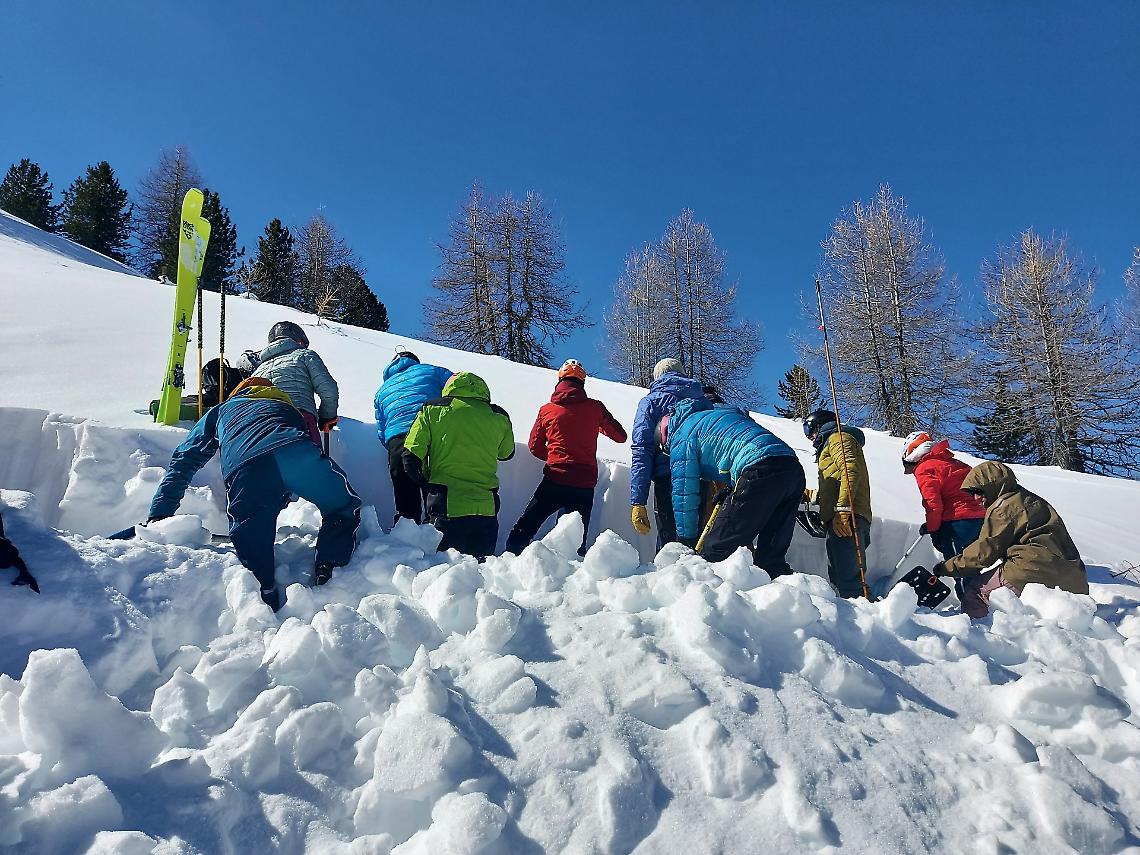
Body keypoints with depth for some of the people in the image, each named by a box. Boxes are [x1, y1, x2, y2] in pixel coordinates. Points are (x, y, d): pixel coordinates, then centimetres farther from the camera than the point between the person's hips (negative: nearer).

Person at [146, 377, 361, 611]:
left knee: (252, 544, 10)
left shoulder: (221, 410, 42)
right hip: (294, 450, 1)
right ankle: (326, 571, 0)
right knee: (344, 510, 19)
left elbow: (184, 461, 37)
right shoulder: (287, 407, 47)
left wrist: (159, 513, 39)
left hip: (243, 465, 0)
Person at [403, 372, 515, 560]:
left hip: (445, 508, -1)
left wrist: (427, 484, 10)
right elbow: (507, 453, 23)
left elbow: (411, 456, -3)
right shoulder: (499, 417, 5)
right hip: (486, 508, 2)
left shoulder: (432, 411, 1)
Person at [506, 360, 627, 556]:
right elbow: (620, 436, 12)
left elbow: (535, 447, 10)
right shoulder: (595, 408, 1)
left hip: (554, 481, -1)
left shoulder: (546, 410, 2)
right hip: (584, 484, 1)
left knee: (523, 530, 8)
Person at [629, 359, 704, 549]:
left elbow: (641, 451, -2)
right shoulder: (702, 399, 20)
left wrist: (637, 502, -7)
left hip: (667, 479, -3)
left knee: (669, 541, 0)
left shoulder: (650, 402, 8)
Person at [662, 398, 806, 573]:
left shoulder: (681, 436, 14)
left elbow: (684, 492, 14)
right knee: (771, 557, 14)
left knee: (716, 552, -6)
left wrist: (688, 541, 24)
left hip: (760, 471, -8)